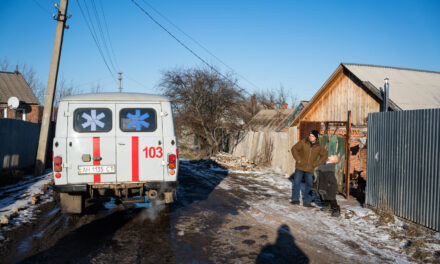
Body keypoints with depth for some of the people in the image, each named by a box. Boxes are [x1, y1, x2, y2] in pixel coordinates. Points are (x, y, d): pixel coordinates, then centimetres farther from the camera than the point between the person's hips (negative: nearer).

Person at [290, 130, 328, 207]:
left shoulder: (319, 147, -1)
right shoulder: (303, 142, -7)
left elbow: (324, 155, 11)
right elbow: (294, 149, 1)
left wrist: (316, 163, 1)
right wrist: (298, 159, -7)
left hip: (310, 169, 2)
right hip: (300, 167, -1)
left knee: (309, 185, 3)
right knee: (296, 183, 1)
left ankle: (307, 202, 14)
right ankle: (295, 199, 14)